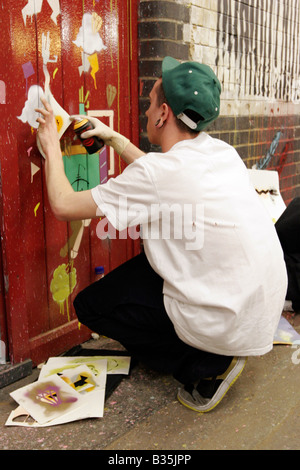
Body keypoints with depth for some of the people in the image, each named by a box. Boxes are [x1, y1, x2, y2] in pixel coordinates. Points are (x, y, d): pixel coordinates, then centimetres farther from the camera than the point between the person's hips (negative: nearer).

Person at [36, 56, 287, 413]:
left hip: (231, 326, -8)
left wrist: (52, 148, 6)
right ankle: (217, 355, 20)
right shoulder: (223, 152, 2)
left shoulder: (156, 172, -21)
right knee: (150, 259, 25)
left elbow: (64, 205, -10)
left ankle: (209, 366, 2)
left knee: (90, 304, 6)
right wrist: (113, 138, 25)